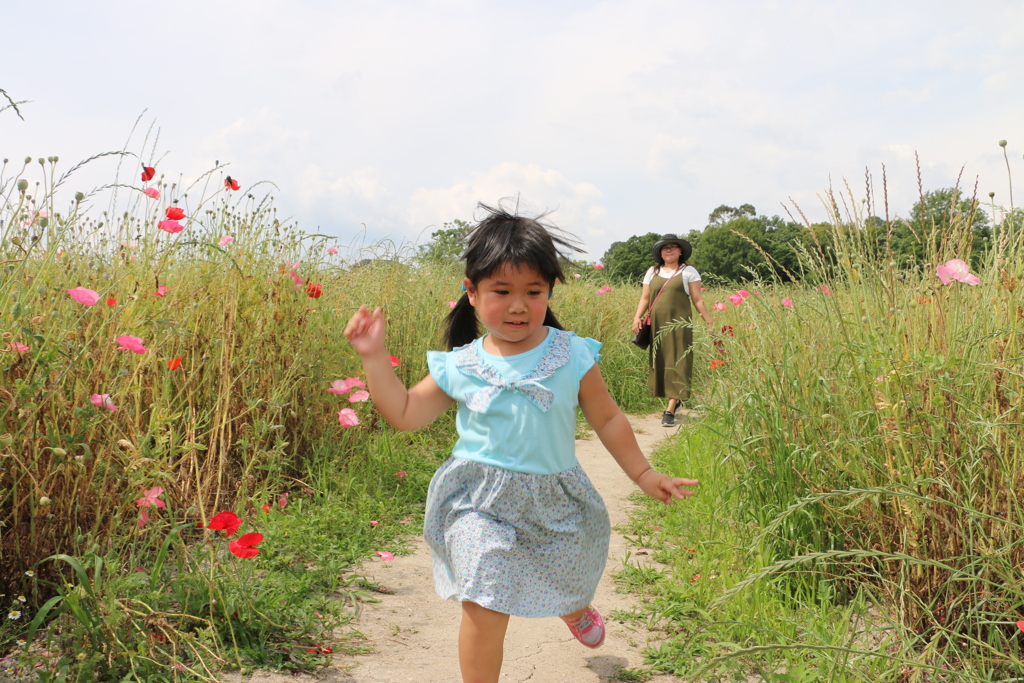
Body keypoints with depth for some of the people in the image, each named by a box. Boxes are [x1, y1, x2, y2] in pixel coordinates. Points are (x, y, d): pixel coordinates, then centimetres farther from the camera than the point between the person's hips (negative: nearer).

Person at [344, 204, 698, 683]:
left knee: (569, 586, 27)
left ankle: (576, 610, 66)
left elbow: (607, 419, 2)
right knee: (484, 612, -11)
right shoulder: (460, 366, -6)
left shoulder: (573, 357, -8)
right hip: (482, 508, -2)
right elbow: (405, 414, 1)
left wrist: (643, 474, 5)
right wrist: (374, 357, -6)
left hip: (555, 503, 2)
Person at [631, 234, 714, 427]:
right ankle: (675, 400, 23)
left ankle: (670, 410, -8)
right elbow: (645, 298, 12)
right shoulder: (652, 272, 14)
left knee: (677, 364, -7)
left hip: (678, 324, -4)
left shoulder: (688, 271, 5)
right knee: (659, 362, 5)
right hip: (656, 324, 4)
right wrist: (637, 317, -3)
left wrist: (709, 322, -4)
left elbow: (698, 300, 3)